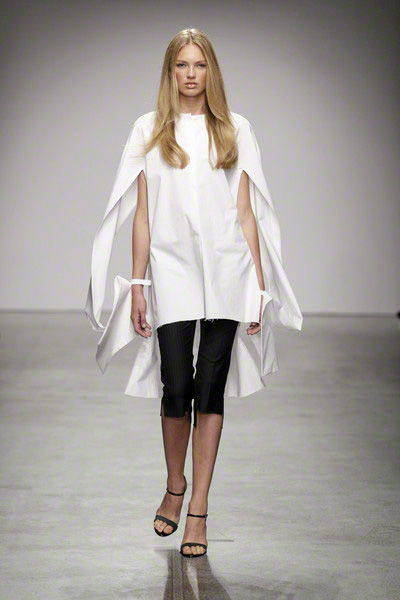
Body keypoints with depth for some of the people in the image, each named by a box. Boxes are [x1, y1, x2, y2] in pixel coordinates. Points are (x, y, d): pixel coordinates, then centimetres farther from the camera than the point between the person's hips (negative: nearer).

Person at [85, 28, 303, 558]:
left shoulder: (235, 130, 9)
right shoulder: (150, 131, 8)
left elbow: (247, 212, 8)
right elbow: (141, 213, 5)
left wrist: (259, 283, 3)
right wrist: (137, 284, -1)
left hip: (226, 274, 1)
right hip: (172, 271, -1)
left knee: (211, 388, 0)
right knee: (176, 386, -4)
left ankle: (198, 508, 7)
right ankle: (175, 486, 23)